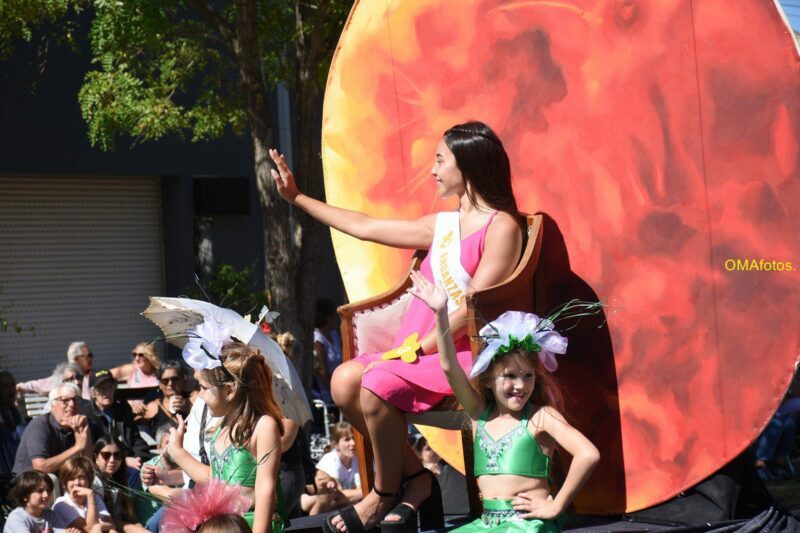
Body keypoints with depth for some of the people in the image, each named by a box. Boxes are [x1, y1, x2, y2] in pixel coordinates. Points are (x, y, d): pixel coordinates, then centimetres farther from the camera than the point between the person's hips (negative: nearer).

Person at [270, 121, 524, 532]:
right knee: (344, 381, -15)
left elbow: (472, 307, -15)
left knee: (377, 384, -29)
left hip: (466, 352, -8)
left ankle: (383, 494, -8)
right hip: (421, 349, 8)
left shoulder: (502, 227, -7)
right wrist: (297, 198, 24)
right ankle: (414, 476, -3)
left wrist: (420, 348, -17)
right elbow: (364, 227, 21)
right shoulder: (441, 225, 17)